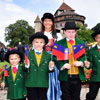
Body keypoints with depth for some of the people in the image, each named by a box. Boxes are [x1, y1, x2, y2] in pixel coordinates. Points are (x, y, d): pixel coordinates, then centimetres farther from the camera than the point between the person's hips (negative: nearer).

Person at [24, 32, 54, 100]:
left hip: (43, 84, 1)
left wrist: (51, 68, -17)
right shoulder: (28, 54, 1)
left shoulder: (48, 55, 3)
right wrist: (26, 66, -21)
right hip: (31, 84, -1)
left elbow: (48, 71, 4)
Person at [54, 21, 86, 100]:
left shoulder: (81, 43, 11)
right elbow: (55, 58, -2)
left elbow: (84, 57, 10)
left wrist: (81, 62, -11)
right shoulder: (59, 43, 1)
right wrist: (62, 65, -19)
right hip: (65, 76, -2)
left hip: (78, 76, 3)